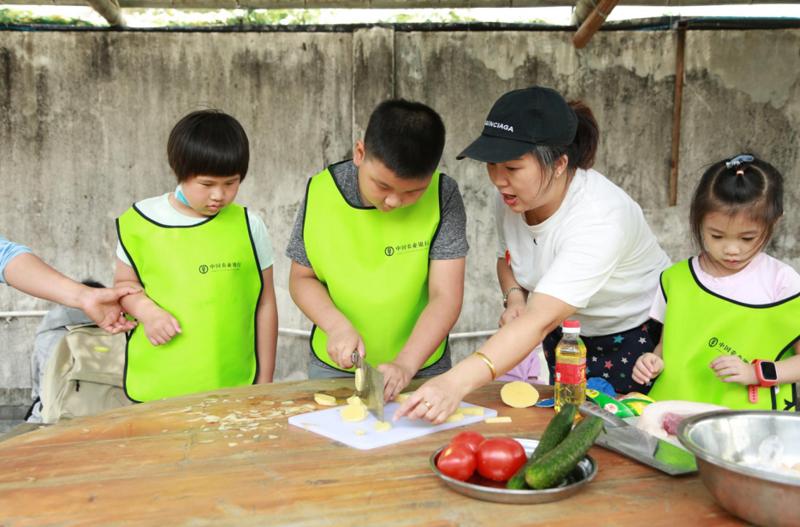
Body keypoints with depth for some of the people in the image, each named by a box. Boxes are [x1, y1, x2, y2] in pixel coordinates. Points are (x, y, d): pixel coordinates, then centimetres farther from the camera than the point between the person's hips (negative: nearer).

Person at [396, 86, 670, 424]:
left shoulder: (599, 218, -36)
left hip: (638, 336, -6)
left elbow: (540, 321, -46)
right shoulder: (511, 196, -13)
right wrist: (514, 296, -14)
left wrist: (456, 383, -57)